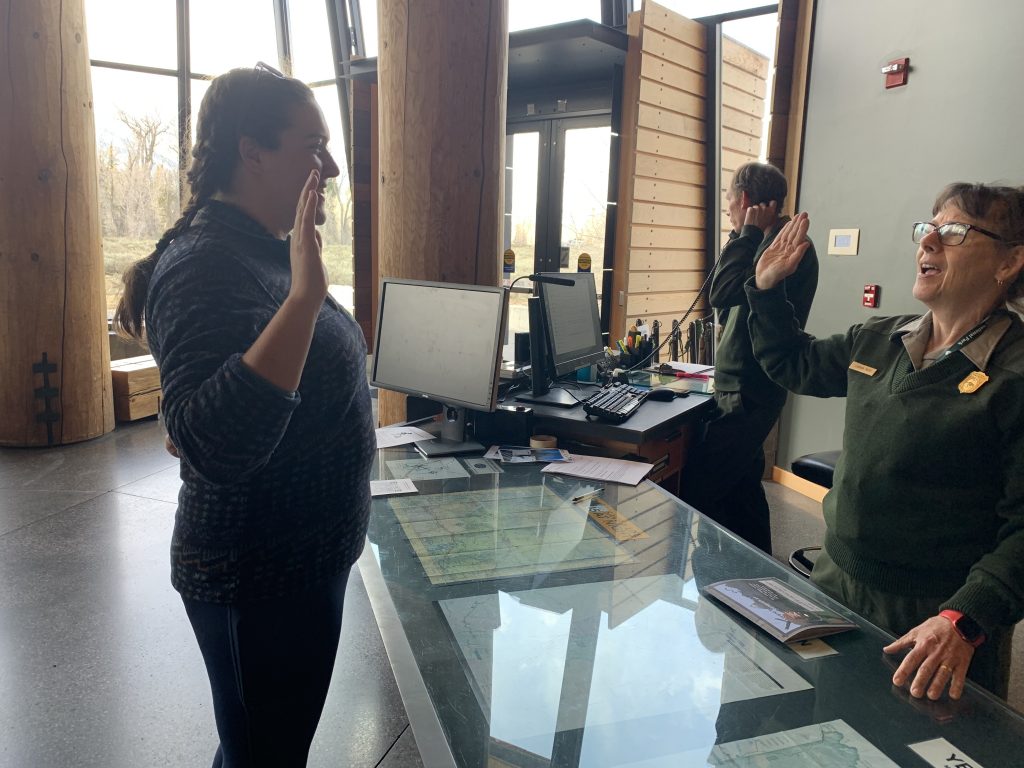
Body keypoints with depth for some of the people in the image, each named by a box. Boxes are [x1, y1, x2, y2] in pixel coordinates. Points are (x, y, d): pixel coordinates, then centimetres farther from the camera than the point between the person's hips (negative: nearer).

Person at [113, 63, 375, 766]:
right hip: (260, 582, -9)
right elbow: (215, 445, -37)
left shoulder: (264, 251, 6)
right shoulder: (205, 265, -23)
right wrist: (305, 295, -39)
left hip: (306, 558, 9)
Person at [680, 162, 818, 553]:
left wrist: (748, 233, -14)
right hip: (744, 389, 11)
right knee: (742, 485, 18)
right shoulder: (772, 242, 16)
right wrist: (743, 236, 10)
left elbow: (723, 294, -25)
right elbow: (724, 298, 15)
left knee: (696, 490, -9)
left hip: (748, 393, -11)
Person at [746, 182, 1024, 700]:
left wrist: (965, 621, -32)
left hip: (931, 622, -6)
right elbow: (795, 365, 21)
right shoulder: (878, 341, 4)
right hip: (835, 582, 6)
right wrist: (767, 288, 11)